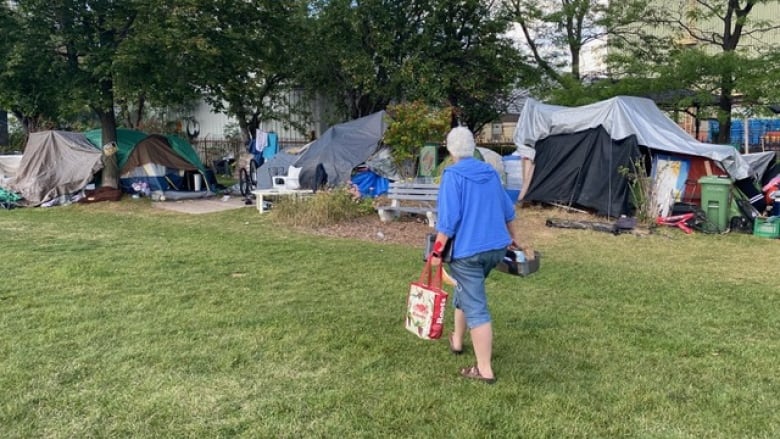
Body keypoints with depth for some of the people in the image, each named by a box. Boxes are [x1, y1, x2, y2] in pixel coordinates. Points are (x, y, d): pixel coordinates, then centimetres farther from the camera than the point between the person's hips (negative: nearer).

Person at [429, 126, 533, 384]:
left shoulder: (453, 175, -11)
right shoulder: (490, 172, 10)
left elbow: (448, 218, -19)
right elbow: (507, 210, 19)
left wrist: (437, 251, -12)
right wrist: (514, 239, 33)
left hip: (468, 251, -7)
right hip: (497, 248, 8)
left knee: (475, 309, -2)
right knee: (466, 292, 27)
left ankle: (484, 370, 2)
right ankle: (457, 340, 43)